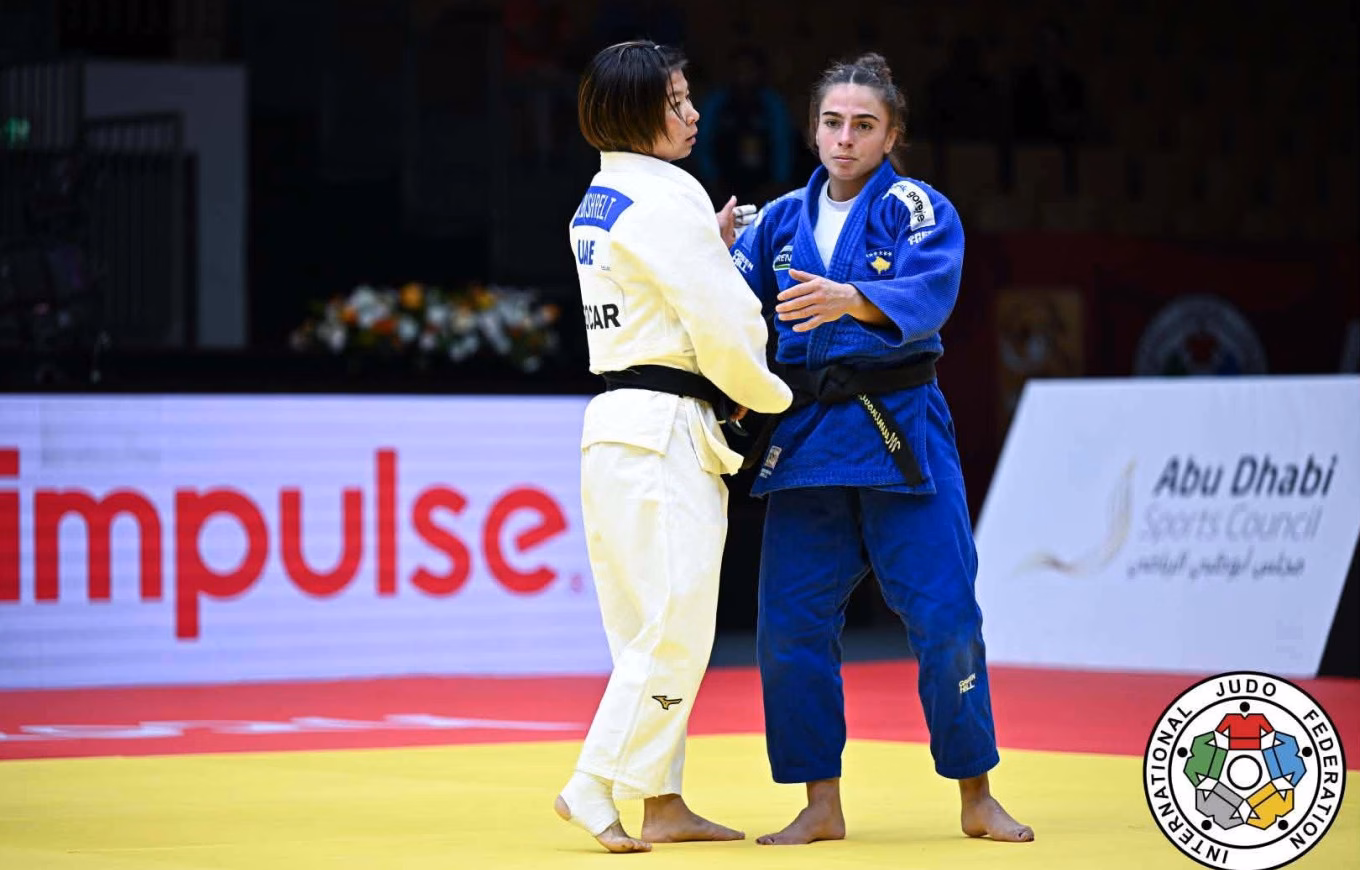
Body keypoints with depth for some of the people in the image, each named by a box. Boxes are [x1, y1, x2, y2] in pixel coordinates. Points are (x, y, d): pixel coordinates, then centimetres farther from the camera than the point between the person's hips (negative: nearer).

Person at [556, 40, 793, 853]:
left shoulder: (598, 202, 15)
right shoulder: (663, 198, -14)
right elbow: (723, 327, -15)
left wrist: (711, 253, 15)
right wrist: (773, 395, 2)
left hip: (618, 422, 10)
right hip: (664, 429, -10)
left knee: (653, 626, 12)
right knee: (675, 623, -8)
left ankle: (662, 802, 15)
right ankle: (594, 787, -9)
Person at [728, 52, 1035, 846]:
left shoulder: (919, 210, -3)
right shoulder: (782, 221, 12)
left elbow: (927, 293, -23)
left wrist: (850, 299, -40)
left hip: (900, 433, -4)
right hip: (805, 440, 4)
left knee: (945, 618, -4)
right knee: (792, 627, 2)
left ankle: (977, 798, 10)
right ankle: (821, 805, 13)